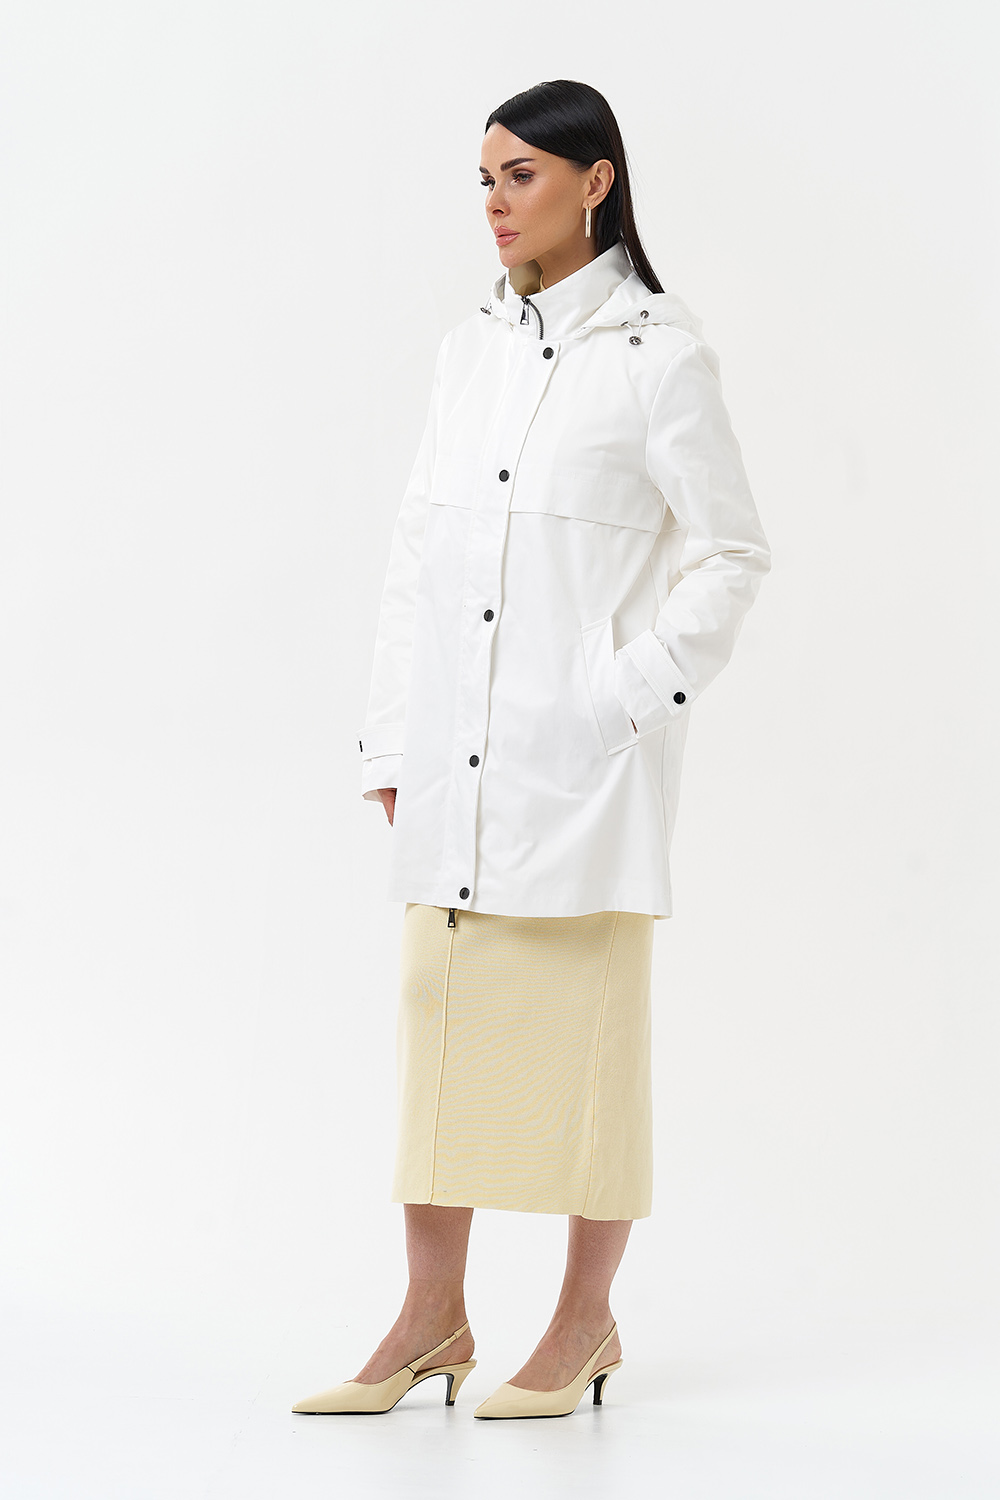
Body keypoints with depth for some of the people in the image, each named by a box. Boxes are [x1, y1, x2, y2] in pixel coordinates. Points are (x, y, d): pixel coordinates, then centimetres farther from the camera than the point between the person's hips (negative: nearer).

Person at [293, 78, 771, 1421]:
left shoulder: (655, 349, -5)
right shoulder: (473, 349, 12)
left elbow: (730, 552, -5)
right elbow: (420, 551, 13)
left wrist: (635, 695, -11)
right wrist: (392, 738, 9)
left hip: (585, 756, -6)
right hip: (457, 755, 6)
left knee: (586, 1026, 3)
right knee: (438, 1011, 7)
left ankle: (586, 1323, 15)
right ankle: (432, 1320, 17)